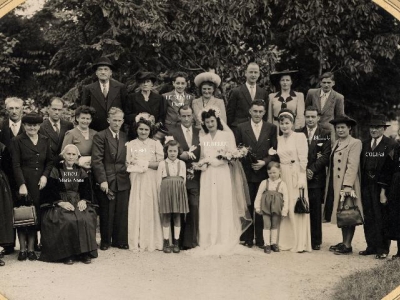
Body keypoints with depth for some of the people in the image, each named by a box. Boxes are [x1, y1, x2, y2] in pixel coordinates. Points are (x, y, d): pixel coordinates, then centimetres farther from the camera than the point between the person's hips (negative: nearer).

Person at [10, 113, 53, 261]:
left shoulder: (45, 141, 10)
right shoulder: (17, 141, -2)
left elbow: (50, 161, 14)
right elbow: (16, 165, -6)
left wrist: (45, 175, -3)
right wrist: (21, 184, -14)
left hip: (39, 183, 3)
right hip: (23, 183, -3)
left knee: (36, 215, 3)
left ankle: (31, 249, 12)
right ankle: (22, 249, 10)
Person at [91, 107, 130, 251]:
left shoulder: (125, 137, 13)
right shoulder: (100, 136, -2)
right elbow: (97, 160, -8)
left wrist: (128, 172, 2)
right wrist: (102, 180, -14)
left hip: (123, 181, 4)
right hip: (107, 181, -4)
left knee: (122, 212, 6)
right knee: (107, 213, 3)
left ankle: (120, 240, 17)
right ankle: (105, 241, 16)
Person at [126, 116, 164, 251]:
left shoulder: (155, 144, 6)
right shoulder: (130, 144, 11)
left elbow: (161, 163, 0)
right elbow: (127, 164, 10)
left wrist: (146, 164, -10)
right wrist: (134, 164, -9)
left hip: (151, 180, -1)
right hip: (135, 180, 1)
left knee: (150, 208, -3)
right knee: (135, 208, -3)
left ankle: (152, 241, 4)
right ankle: (136, 241, 4)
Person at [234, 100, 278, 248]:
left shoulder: (271, 128, 6)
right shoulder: (241, 128, 6)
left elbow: (276, 151, 3)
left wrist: (264, 162, -10)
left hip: (264, 172, 0)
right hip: (247, 173, 0)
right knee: (247, 206, 4)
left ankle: (260, 238, 11)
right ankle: (247, 238, 12)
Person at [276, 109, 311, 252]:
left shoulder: (299, 136, -2)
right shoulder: (278, 139, 12)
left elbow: (303, 159, -7)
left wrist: (301, 178, -13)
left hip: (295, 175, -4)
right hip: (282, 176, 4)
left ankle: (299, 243, 3)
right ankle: (285, 241, 13)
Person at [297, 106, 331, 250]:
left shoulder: (325, 134, 6)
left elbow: (326, 156, -3)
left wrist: (312, 169, -12)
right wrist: (303, 170, -9)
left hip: (317, 178, -1)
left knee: (316, 211, 2)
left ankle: (316, 241, 10)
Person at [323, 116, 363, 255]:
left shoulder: (355, 143, -8)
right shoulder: (336, 143, 16)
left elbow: (352, 166, -16)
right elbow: (332, 164, 12)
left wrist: (347, 185, -23)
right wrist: (329, 185, 7)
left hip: (347, 186, -8)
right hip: (335, 185, 8)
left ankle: (348, 245, 4)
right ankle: (344, 242, 21)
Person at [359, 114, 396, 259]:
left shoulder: (391, 145, -5)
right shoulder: (364, 144, 12)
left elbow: (390, 168, -10)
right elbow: (361, 167, 11)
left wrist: (384, 190, -16)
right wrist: (361, 186, 3)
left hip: (382, 187, -5)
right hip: (367, 187, 5)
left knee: (382, 218, 2)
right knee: (368, 218, 8)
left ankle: (383, 249, 11)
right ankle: (371, 246, 17)